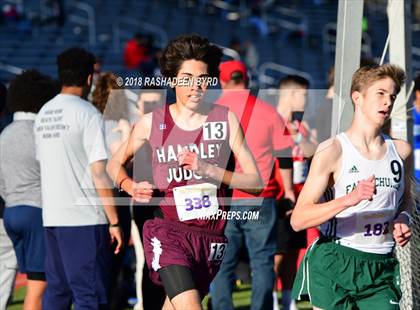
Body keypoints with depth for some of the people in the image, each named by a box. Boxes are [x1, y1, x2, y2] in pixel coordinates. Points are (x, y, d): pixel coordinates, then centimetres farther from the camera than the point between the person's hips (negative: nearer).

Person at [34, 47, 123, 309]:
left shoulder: (43, 114, 13)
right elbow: (99, 172, -14)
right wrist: (114, 221, -11)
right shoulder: (88, 114, -10)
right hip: (85, 218, -7)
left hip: (51, 216, 7)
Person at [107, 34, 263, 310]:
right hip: (168, 231, -2)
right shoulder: (152, 123, 1)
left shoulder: (225, 119, 1)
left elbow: (256, 183, -3)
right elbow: (115, 164, 18)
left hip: (211, 236, 2)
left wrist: (207, 169, -16)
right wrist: (131, 187, -3)